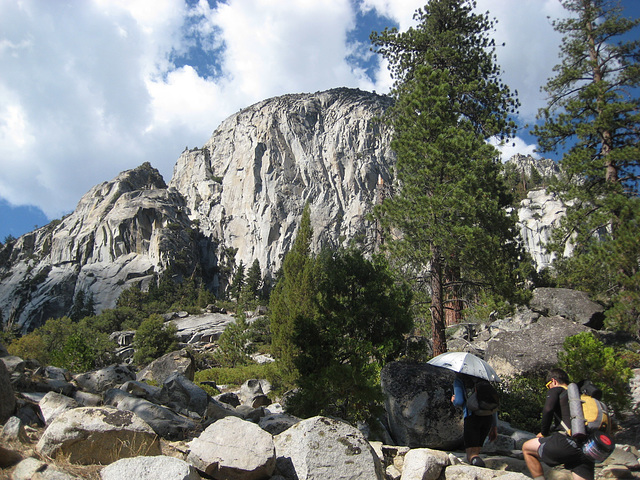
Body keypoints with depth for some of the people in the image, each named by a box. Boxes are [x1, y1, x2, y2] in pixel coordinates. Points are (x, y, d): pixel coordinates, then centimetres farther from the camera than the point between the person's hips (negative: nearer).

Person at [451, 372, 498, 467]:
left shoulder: (458, 380, 9)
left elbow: (459, 401, -4)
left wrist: (453, 400, 21)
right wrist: (494, 427, 23)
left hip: (472, 417, -5)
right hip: (488, 417, 5)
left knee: (471, 453, -6)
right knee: (476, 451, 19)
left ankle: (475, 459, -36)